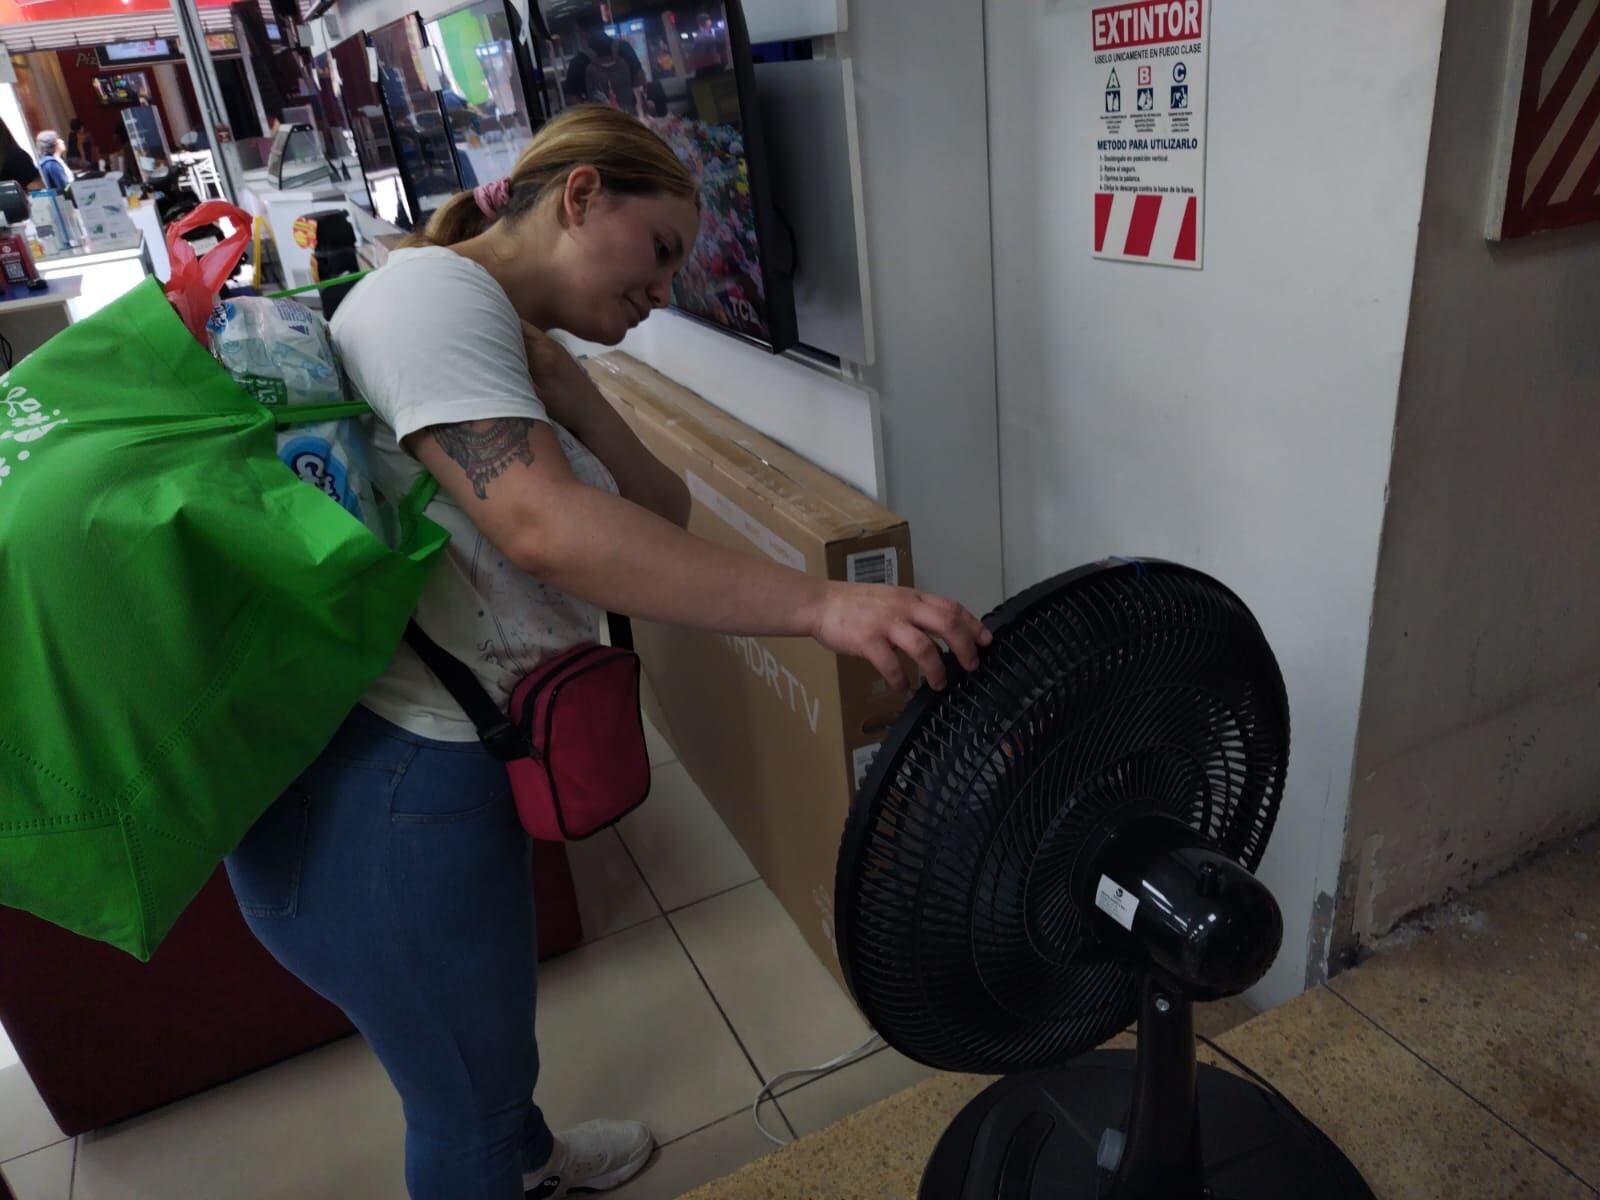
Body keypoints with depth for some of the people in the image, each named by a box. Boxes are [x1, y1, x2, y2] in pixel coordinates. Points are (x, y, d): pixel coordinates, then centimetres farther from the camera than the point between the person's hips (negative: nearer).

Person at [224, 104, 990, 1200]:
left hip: (444, 763, 10)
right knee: (468, 1105, 13)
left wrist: (558, 379, -8)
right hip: (377, 788, -10)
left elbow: (662, 515, 5)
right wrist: (824, 606, -37)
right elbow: (545, 528, -33)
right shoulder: (435, 290, -17)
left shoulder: (505, 335, 14)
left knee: (490, 1037, 34)